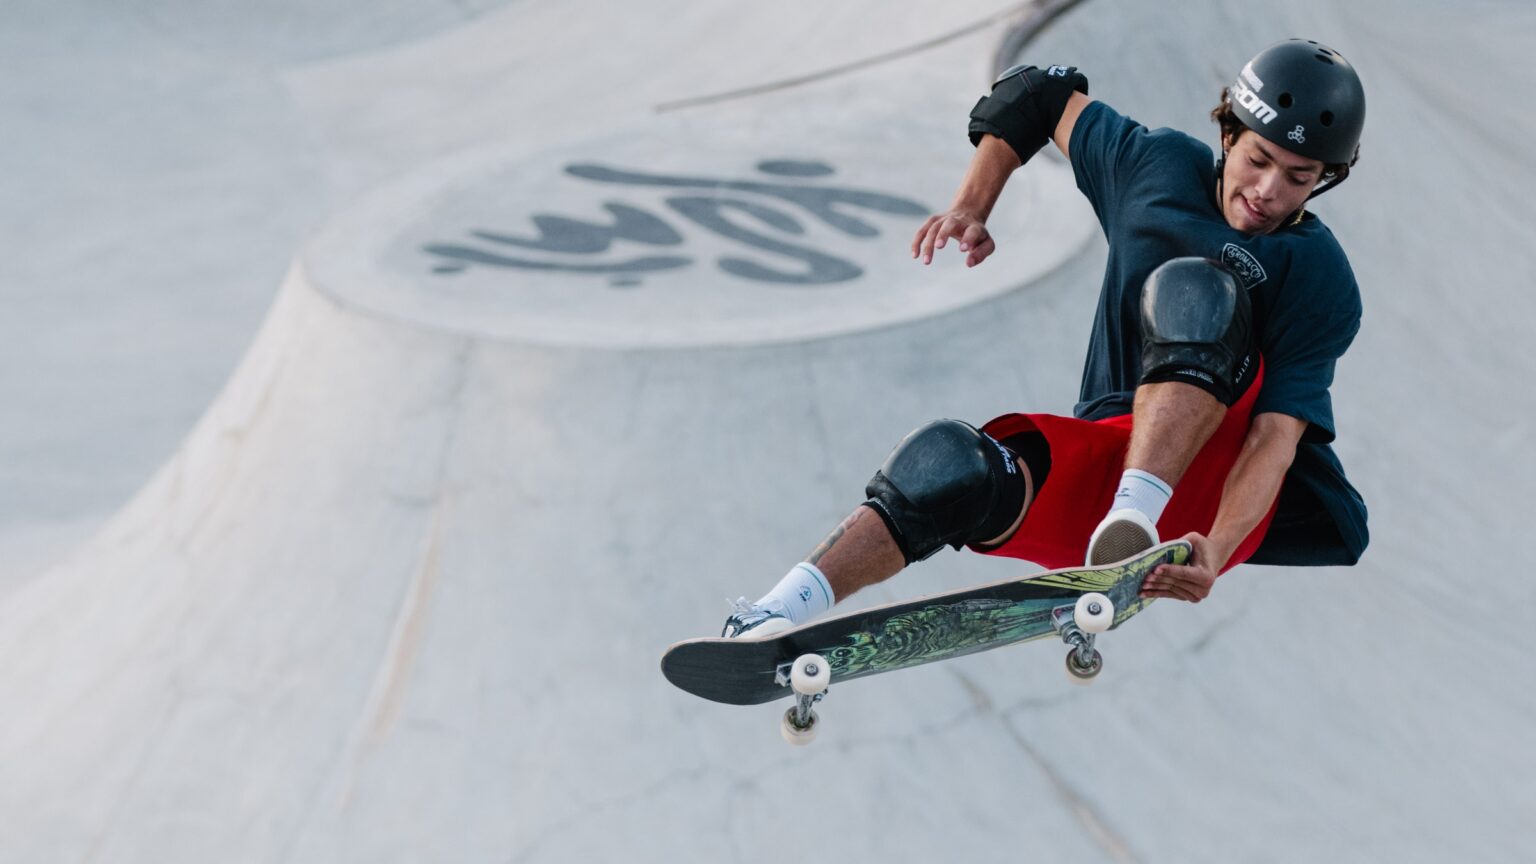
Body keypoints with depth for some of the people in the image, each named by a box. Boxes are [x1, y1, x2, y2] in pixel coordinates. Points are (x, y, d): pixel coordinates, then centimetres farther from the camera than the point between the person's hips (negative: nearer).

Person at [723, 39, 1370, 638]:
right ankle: (776, 620, -36)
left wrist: (1216, 549, -35)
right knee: (954, 464, -29)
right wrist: (970, 208, 10)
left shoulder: (1321, 283, -9)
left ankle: (1135, 517, -43)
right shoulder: (1156, 165, 3)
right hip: (1103, 456, 4)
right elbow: (1039, 94, 19)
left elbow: (1276, 435, -20)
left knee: (1196, 290, -30)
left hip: (1217, 486, -4)